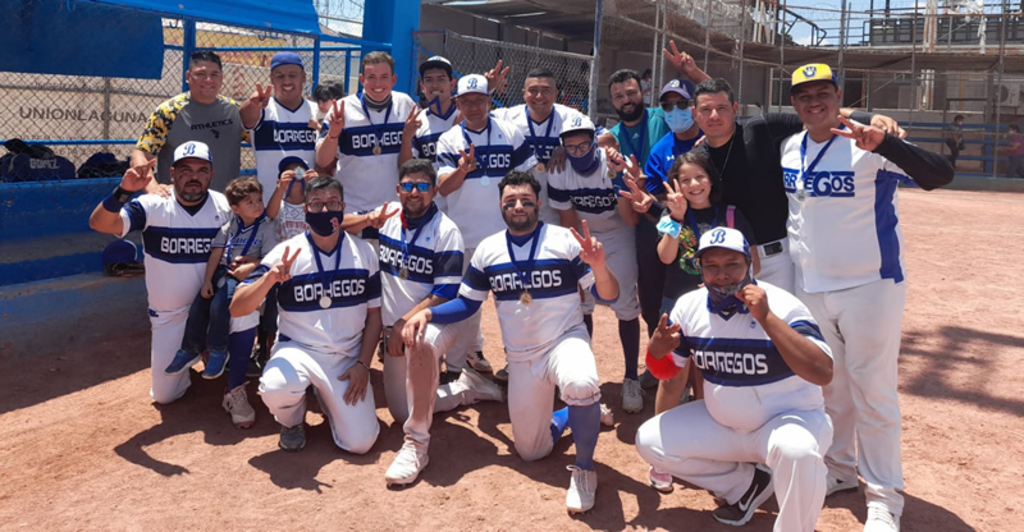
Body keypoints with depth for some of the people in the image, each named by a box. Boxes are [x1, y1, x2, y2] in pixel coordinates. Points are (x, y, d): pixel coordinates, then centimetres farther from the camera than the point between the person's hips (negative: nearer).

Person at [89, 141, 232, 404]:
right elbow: (99, 223, -24)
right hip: (168, 316, 0)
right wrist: (123, 191, -41)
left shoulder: (226, 207, -8)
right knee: (164, 394, 5)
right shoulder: (152, 206, -13)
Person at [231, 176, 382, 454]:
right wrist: (269, 278, -31)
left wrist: (363, 364, -6)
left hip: (348, 357, 2)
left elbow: (374, 313, 5)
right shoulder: (286, 253, -8)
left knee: (360, 443, -10)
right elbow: (236, 308, -12)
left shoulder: (364, 252, -1)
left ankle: (328, 399, 25)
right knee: (276, 389, -35)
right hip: (297, 349, -1)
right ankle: (292, 419, 5)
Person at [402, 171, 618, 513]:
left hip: (566, 340, -3)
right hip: (520, 358, 4)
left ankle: (584, 468, -12)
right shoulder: (487, 250, 0)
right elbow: (466, 305, 5)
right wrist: (427, 313, -12)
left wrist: (599, 266, -35)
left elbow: (608, 296, -14)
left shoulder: (565, 240, -11)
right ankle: (570, 415, 41)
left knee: (581, 385, -40)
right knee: (531, 452, 9)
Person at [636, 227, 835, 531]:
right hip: (721, 423, 6)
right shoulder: (689, 306, -8)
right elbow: (666, 372, 2)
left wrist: (766, 318, -39)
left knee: (797, 450, -38)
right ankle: (745, 485, 13)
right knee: (650, 441, -3)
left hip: (788, 417, -5)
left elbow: (823, 374, -35)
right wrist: (657, 350, -23)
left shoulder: (782, 305, -23)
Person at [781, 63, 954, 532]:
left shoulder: (869, 147, -16)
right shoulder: (788, 149, 2)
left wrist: (882, 143, -45)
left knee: (873, 392, 1)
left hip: (870, 286, -5)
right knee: (827, 386, 17)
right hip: (810, 288, 6)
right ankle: (839, 470, 36)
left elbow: (940, 175, -30)